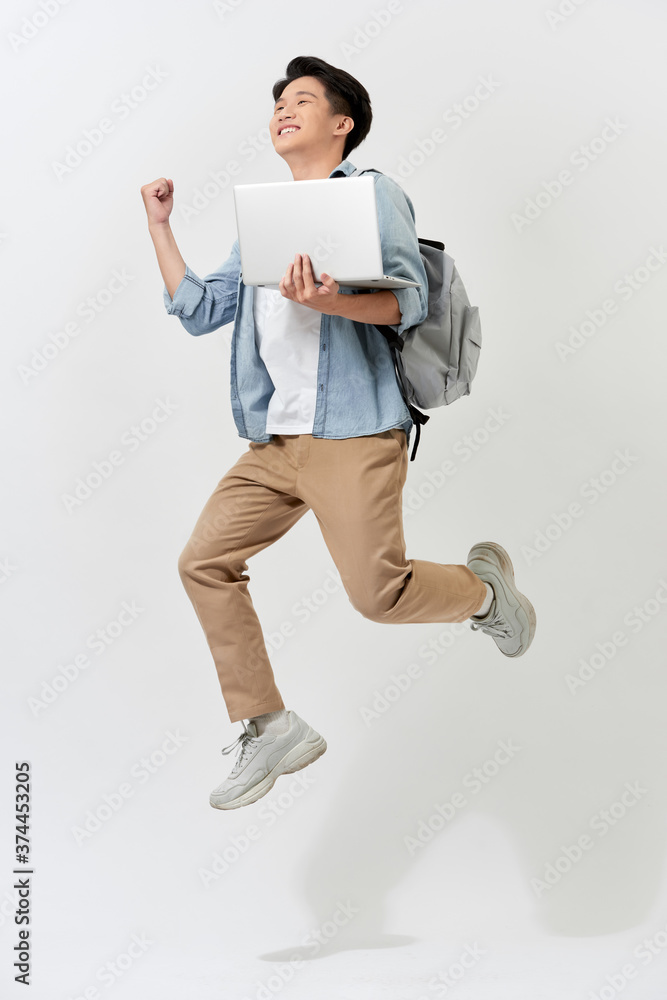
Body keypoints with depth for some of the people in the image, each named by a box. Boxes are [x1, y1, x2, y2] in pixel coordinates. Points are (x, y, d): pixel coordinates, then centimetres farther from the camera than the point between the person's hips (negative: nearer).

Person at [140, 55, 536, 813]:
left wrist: (327, 302, -29)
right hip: (274, 441, 7)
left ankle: (484, 586, 20)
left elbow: (409, 300, -12)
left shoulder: (372, 193, 2)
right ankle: (269, 728, 9)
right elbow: (199, 310, 18)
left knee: (377, 593, -13)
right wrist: (159, 227, 13)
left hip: (353, 434, -7)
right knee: (204, 562, -1)